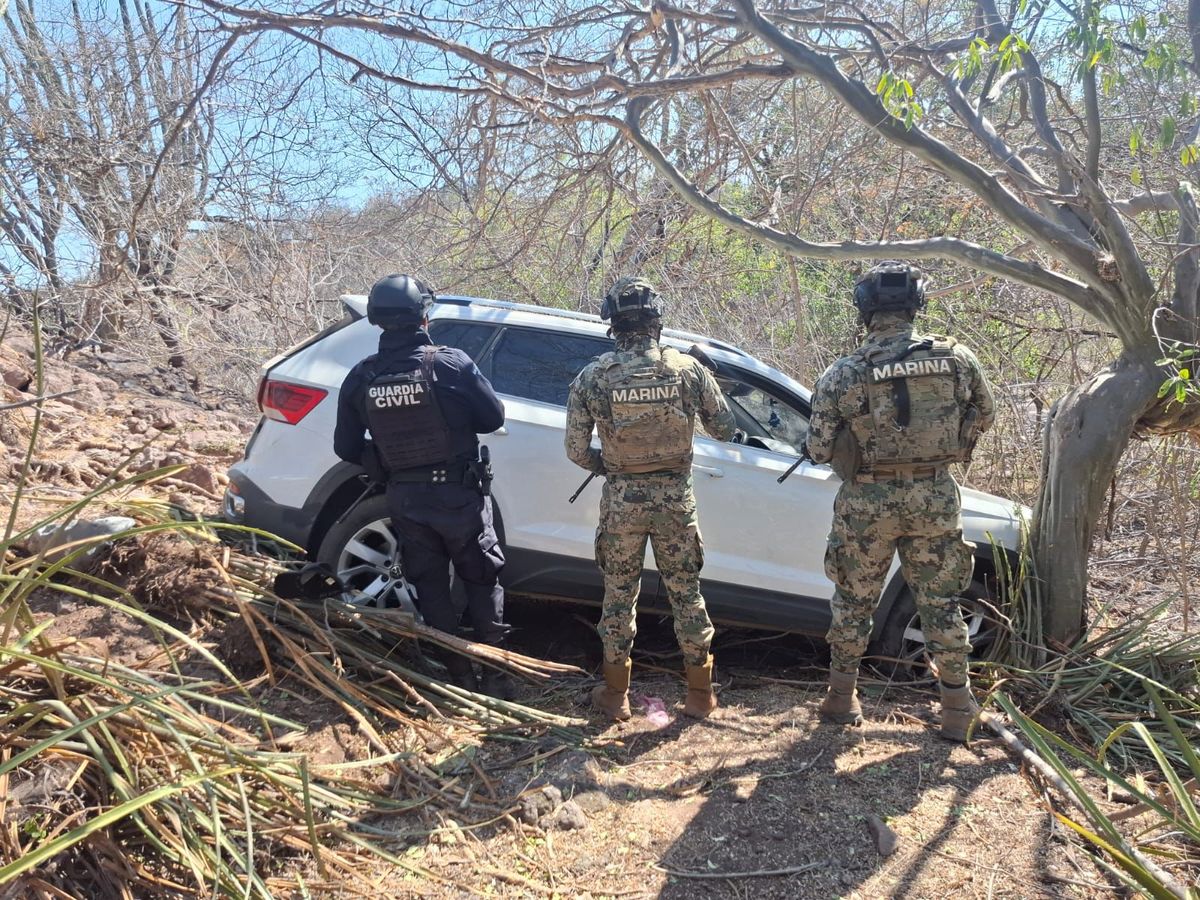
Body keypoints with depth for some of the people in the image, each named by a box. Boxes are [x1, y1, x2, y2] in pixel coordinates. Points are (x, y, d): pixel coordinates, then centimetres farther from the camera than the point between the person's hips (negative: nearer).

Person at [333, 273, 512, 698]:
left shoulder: (360, 378, -5)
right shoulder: (452, 363, -15)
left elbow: (346, 447, 2)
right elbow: (493, 418, -5)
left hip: (405, 500, 2)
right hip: (459, 495, -2)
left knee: (430, 588, 14)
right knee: (482, 581, 14)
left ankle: (460, 677, 20)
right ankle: (496, 674, 16)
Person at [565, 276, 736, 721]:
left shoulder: (593, 376, -8)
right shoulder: (687, 368, -7)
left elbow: (577, 450, -6)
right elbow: (724, 427, 2)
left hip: (621, 500, -1)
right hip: (676, 498, 1)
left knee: (619, 595, 14)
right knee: (686, 594, 14)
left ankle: (616, 695, 24)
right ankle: (700, 694, 24)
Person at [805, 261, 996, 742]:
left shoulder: (842, 374, -11)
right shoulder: (956, 359, -4)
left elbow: (818, 450, -6)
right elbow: (983, 417, 11)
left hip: (868, 502, -1)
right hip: (936, 498, 2)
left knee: (854, 602, 15)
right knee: (941, 604, 14)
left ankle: (841, 698, 27)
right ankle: (957, 708, 22)